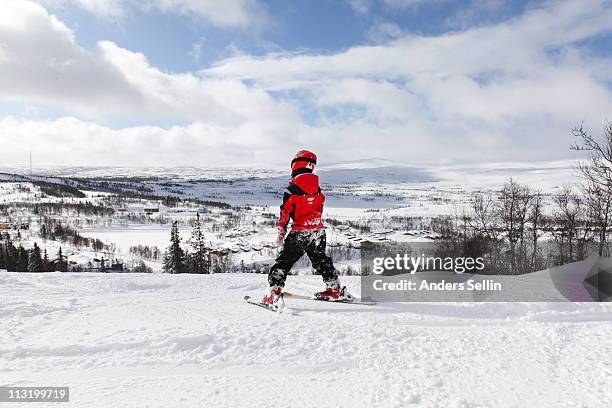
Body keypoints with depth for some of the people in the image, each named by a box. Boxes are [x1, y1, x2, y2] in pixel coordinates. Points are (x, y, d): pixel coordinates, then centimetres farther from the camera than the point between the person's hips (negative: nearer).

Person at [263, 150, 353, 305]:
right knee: (321, 260, 22)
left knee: (284, 261, 2)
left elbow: (285, 212, -10)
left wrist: (281, 233, -2)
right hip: (319, 231, 5)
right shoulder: (317, 189, 5)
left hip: (299, 233, -5)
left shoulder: (292, 189, -12)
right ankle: (335, 289, 27)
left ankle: (274, 292, -7)